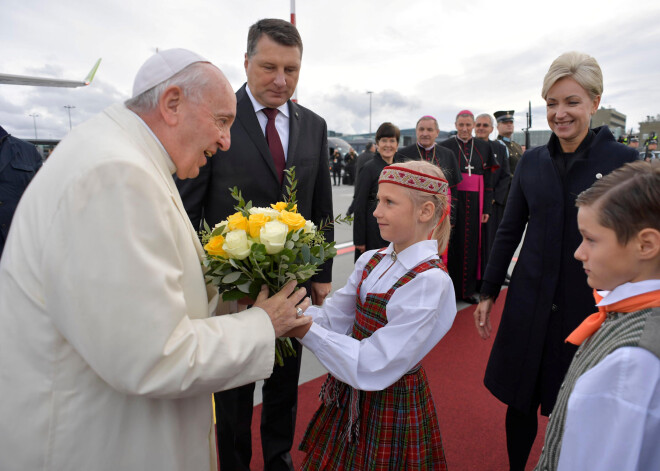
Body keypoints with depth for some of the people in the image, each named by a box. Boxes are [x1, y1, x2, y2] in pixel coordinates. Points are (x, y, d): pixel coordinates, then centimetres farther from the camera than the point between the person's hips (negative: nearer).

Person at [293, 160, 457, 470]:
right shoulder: (372, 262, -3)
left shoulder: (430, 282, -25)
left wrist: (305, 330, -28)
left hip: (392, 403, -6)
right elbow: (333, 319, -3)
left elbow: (372, 367, -27)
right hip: (349, 396, 6)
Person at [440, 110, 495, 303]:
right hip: (452, 202, -3)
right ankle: (450, 287, 11)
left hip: (475, 204, 3)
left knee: (472, 245, 7)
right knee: (452, 244, 0)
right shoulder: (445, 147, 1)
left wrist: (486, 208, 3)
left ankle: (468, 289, 18)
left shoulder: (484, 148, 9)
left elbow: (488, 180, 9)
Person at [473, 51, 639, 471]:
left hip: (589, 306, -2)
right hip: (530, 304, 3)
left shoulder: (623, 161, -7)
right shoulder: (532, 161, 3)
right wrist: (488, 293, 8)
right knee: (520, 401, 14)